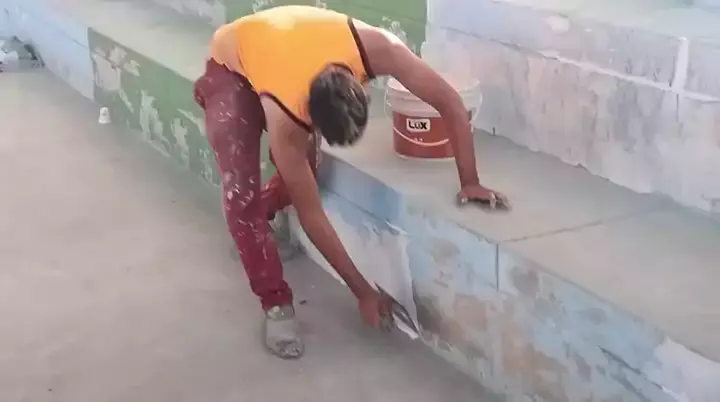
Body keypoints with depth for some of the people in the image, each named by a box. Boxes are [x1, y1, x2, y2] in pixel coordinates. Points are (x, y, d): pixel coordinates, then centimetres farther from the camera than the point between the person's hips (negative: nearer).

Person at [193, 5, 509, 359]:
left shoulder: (377, 49, -39)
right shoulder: (284, 117, -42)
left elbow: (450, 103, -26)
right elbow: (311, 212, -31)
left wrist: (470, 182, -28)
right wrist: (363, 291, -26)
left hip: (283, 43, 5)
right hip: (231, 69, -4)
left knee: (303, 173, -2)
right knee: (241, 191, -21)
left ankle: (253, 227, 30)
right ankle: (276, 304, -6)